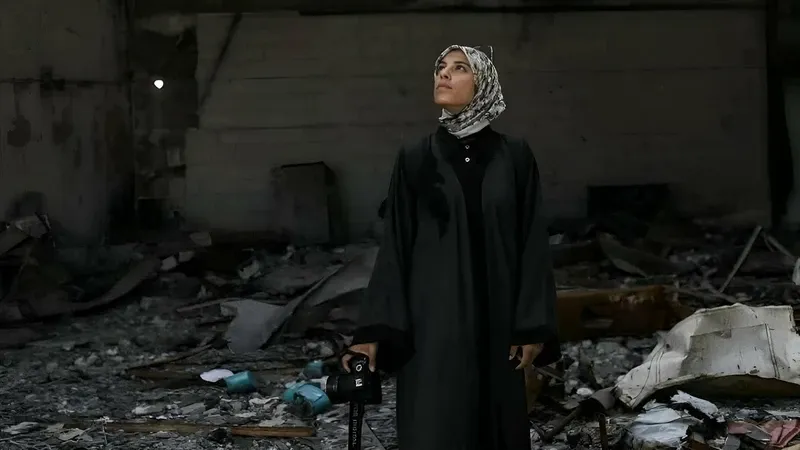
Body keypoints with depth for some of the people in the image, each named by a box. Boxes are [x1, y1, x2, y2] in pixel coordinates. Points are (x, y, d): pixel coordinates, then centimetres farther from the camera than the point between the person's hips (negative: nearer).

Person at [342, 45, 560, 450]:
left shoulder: (514, 157, 1)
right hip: (432, 318, 0)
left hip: (496, 317, 1)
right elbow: (395, 246, 0)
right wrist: (373, 329, -7)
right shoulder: (415, 159, 1)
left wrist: (534, 325, -5)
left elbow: (532, 241, 1)